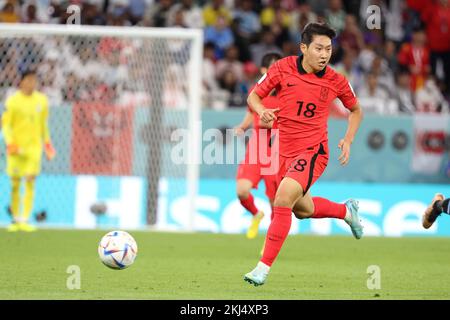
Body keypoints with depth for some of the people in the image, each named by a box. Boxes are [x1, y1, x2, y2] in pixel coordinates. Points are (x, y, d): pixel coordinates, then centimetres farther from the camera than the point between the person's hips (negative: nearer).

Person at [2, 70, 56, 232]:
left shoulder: (41, 100, 7)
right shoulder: (13, 101, -5)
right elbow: (5, 124, -4)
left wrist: (47, 143, 16)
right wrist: (10, 143, -16)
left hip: (34, 146, 2)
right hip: (16, 147, -2)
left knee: (30, 182, -9)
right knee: (15, 184, 3)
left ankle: (24, 220, -11)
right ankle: (15, 220, 15)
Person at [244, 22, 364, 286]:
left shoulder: (336, 81, -6)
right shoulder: (282, 68, -6)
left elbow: (356, 110, 13)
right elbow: (254, 96, 4)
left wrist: (348, 140, 0)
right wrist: (262, 111, -18)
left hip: (312, 152, -4)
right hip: (285, 152, 4)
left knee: (283, 199, -24)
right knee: (303, 210, 21)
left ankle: (264, 267, -18)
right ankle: (346, 210, 52)